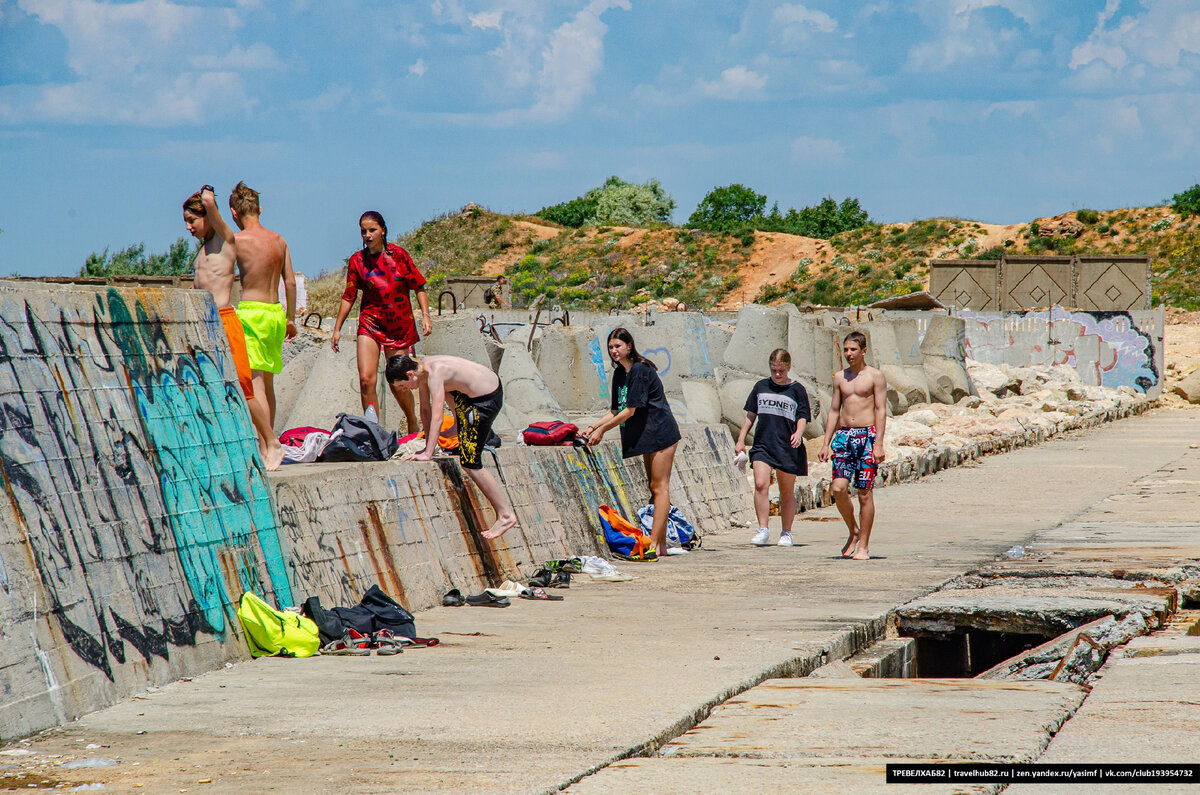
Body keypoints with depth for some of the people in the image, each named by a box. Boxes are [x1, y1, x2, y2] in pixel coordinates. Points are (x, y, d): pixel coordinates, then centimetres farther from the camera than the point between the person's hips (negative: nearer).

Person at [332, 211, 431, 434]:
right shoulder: (357, 260, 2)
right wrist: (337, 328, 5)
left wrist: (425, 314, -8)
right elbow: (349, 297, 7)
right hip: (370, 323, 1)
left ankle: (413, 423, 29)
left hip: (400, 326, -1)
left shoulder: (398, 255, -1)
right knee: (366, 379, -15)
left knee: (397, 384, 3)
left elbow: (418, 287, 3)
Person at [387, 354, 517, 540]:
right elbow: (425, 410, 10)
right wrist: (427, 446, 12)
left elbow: (437, 417, -30)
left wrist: (428, 453, -30)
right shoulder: (422, 369, 1)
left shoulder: (434, 373, -26)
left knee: (470, 463, -7)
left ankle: (506, 515, -4)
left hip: (486, 400, -9)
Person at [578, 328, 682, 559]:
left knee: (659, 487, -9)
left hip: (660, 433, -10)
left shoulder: (640, 370, -17)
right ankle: (661, 544, 11)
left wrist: (602, 430, -14)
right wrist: (593, 427, 5)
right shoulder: (620, 373, 10)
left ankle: (654, 544, -13)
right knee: (655, 488, 9)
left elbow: (630, 410, -19)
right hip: (648, 436, 10)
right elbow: (616, 410, 16)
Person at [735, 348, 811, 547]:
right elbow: (751, 415, 17)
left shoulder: (797, 390, 3)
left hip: (788, 447, -1)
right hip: (762, 444, 1)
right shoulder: (761, 387, 11)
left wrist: (798, 433, -20)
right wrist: (741, 439, 13)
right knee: (760, 484, -17)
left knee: (787, 492, 6)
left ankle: (786, 533, 19)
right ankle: (763, 530, -14)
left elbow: (802, 417, 1)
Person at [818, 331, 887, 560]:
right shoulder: (840, 378, 14)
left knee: (865, 493, -3)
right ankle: (853, 532, 14)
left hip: (867, 435, -4)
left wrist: (879, 444, -13)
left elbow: (881, 410, -5)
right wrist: (826, 443, 10)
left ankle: (863, 546, 3)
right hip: (843, 434, 4)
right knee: (839, 488, -9)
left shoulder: (875, 376, 0)